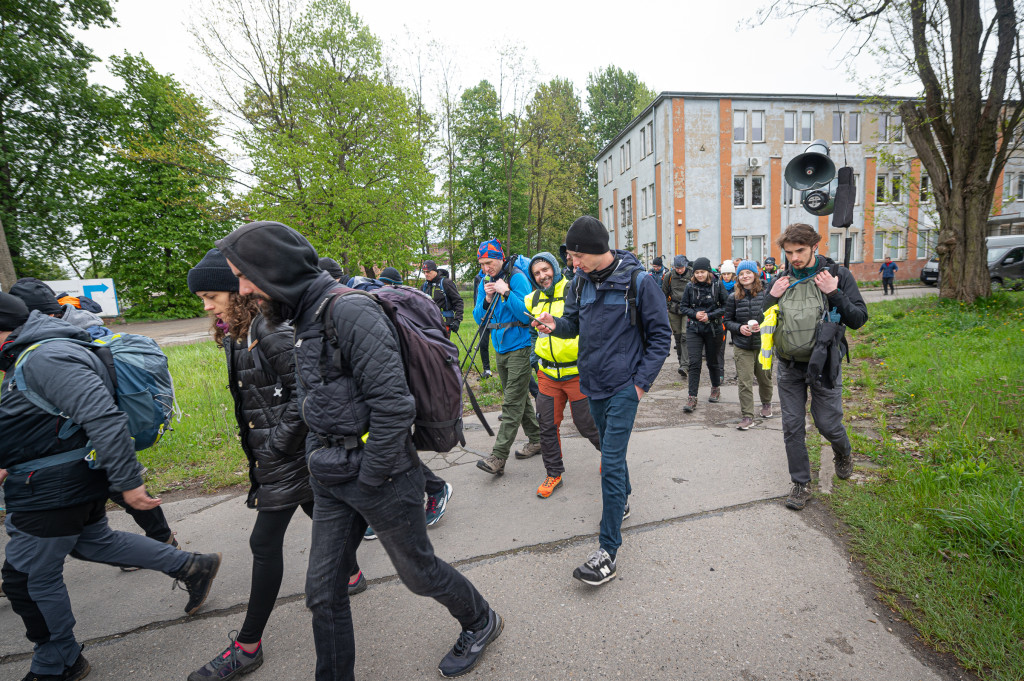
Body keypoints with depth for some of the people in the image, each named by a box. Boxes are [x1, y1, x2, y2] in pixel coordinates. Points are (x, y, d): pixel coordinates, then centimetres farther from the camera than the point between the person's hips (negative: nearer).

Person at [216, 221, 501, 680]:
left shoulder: (350, 311, -22)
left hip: (381, 475, -8)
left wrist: (368, 481, -17)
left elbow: (393, 406, -27)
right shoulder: (307, 322, 9)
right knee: (323, 592, 15)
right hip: (332, 479, 8)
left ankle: (480, 623, 43)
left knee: (418, 572, 15)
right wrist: (318, 461, 11)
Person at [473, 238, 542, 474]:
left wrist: (506, 293, -23)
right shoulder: (485, 282, 9)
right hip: (501, 349, 8)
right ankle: (536, 441, 30)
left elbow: (527, 314, -19)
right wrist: (487, 299, -10)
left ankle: (498, 457, -6)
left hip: (520, 348, -8)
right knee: (519, 398, 16)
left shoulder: (517, 277, -11)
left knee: (512, 403, -7)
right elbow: (479, 318, 7)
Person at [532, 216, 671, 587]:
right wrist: (555, 324, -11)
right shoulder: (580, 280, 2)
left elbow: (660, 335, -7)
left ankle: (609, 549, 2)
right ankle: (622, 500, 46)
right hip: (592, 383, 6)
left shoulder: (638, 281, -14)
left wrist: (642, 381, -11)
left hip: (623, 385, -6)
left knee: (611, 462, -8)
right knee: (610, 449, 22)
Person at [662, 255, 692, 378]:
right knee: (677, 336, 10)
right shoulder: (669, 276, 2)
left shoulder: (692, 275, -4)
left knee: (685, 337, -13)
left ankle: (684, 365, -16)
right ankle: (681, 361, 25)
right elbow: (664, 293, 14)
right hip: (673, 310, 3)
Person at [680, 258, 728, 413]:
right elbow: (684, 307, 7)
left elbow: (726, 306, -2)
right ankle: (692, 398, -4)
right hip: (694, 329, 1)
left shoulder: (717, 285, -3)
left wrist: (709, 315, -15)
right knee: (694, 363, -7)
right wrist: (695, 314, -12)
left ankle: (716, 388, 38)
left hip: (713, 329, -1)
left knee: (712, 361, 13)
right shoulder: (690, 286, 1)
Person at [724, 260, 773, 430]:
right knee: (744, 383, -4)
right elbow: (728, 321, 5)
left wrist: (763, 326, -16)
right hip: (742, 347, 0)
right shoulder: (733, 297, -1)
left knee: (765, 378, 16)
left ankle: (766, 404, 44)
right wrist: (739, 327, -14)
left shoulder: (765, 294, -3)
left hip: (763, 345, 0)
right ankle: (747, 416, 4)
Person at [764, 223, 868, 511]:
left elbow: (858, 319, -7)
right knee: (792, 426, 5)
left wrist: (833, 293, -19)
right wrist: (772, 296, -9)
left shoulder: (838, 275, -4)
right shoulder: (782, 279, 4)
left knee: (828, 423, 5)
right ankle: (801, 484, 20)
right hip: (789, 365, 3)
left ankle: (843, 453, 41)